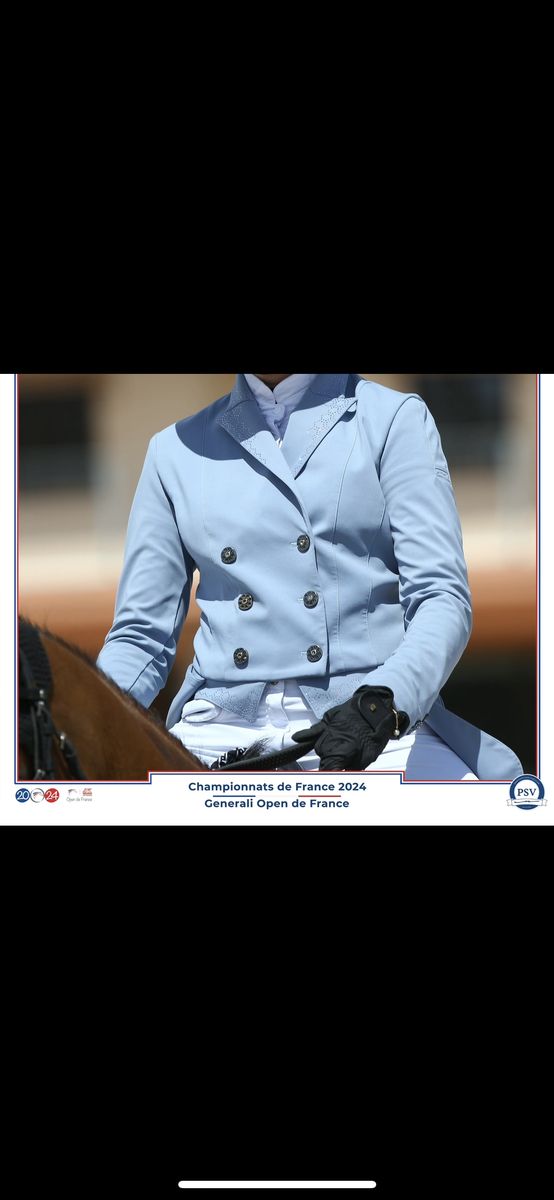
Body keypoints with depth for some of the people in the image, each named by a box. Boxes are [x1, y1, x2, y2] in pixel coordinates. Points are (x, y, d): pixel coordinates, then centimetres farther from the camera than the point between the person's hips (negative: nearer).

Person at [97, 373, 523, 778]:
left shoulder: (395, 419, 11)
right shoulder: (177, 448, 18)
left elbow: (443, 600, 0)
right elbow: (141, 637, 18)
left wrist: (380, 704, -20)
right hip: (224, 729, 3)